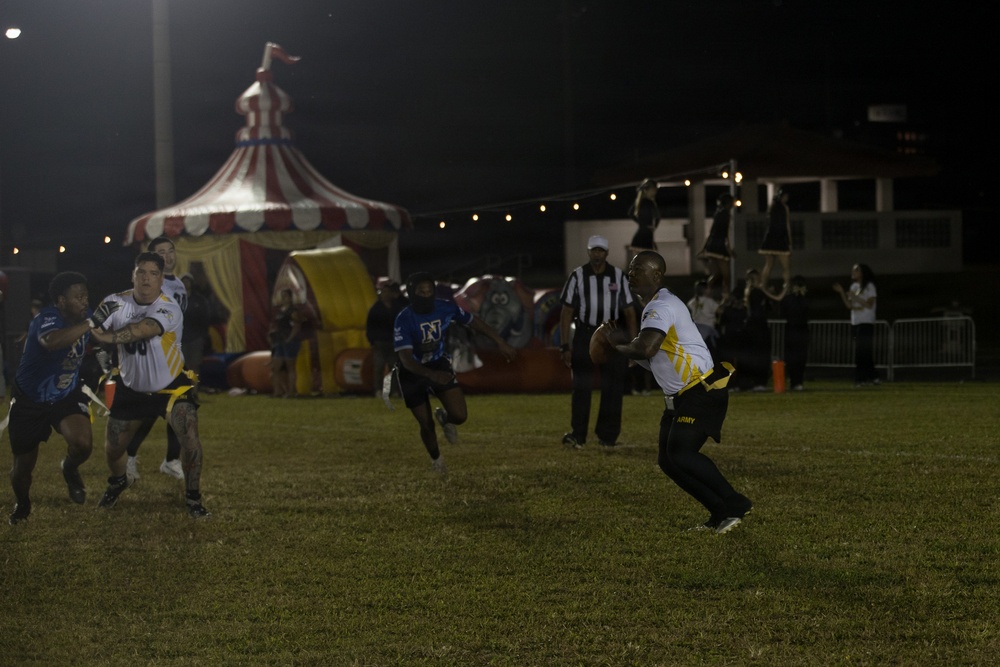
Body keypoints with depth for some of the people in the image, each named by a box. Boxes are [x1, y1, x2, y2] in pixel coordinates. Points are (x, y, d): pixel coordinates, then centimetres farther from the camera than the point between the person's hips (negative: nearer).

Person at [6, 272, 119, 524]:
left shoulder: (83, 318, -8)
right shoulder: (47, 319, -29)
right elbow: (52, 341, -56)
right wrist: (92, 322, -56)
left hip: (67, 396, 4)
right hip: (29, 401, -4)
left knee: (83, 443, -25)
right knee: (23, 465, 8)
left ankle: (70, 469, 12)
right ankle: (21, 505, 42)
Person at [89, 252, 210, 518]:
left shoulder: (169, 309, -24)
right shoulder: (116, 303, -10)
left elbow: (145, 329, -42)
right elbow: (97, 332, -10)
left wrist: (111, 337, -54)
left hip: (171, 386, -3)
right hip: (131, 388, 3)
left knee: (190, 439, -21)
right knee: (112, 448, 9)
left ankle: (193, 498, -1)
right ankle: (118, 482, 45)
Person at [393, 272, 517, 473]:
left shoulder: (445, 308, -16)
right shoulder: (404, 320, -27)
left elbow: (474, 322, 1)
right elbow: (406, 359, -33)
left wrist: (501, 342, 4)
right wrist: (432, 375, -48)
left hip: (439, 365, 3)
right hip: (413, 373, -3)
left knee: (460, 416, -13)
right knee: (427, 425, 4)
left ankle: (444, 418, 26)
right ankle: (436, 459, 37)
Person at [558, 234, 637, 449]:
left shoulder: (618, 276, 3)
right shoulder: (577, 276, -2)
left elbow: (629, 311, 6)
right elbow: (566, 312, -1)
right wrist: (565, 346, -6)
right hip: (585, 335, -2)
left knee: (613, 388, 2)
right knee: (582, 387, -6)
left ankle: (607, 435, 11)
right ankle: (577, 435, -3)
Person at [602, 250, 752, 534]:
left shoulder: (663, 306, -16)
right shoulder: (653, 307, 17)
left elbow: (646, 349, -31)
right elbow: (651, 358, 23)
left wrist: (617, 347, -13)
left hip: (703, 393, -11)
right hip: (680, 398, 11)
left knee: (680, 452, -21)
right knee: (667, 460, 5)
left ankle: (735, 504, -13)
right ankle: (720, 514, 9)